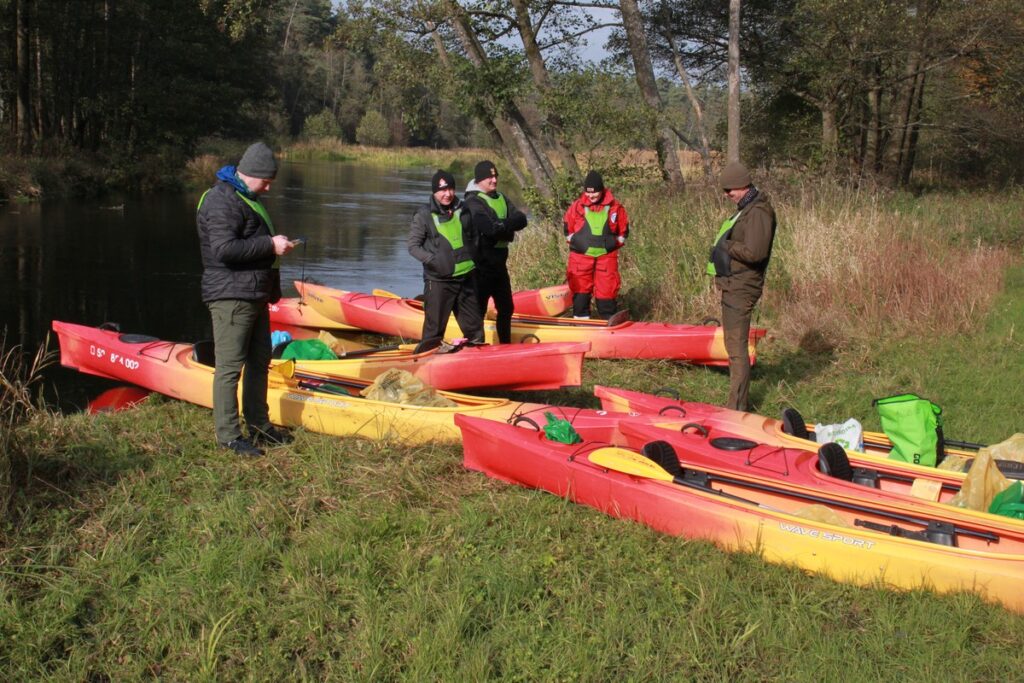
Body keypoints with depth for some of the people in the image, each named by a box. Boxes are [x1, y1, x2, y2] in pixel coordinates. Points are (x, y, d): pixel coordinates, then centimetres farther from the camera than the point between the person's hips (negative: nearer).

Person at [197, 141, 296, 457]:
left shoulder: (246, 197, 19)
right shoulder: (222, 201, -15)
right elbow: (224, 249, -25)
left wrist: (276, 242, 14)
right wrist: (270, 245, -22)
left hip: (254, 296, 11)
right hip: (231, 297, -11)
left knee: (259, 362, 17)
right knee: (230, 366, -6)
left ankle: (258, 425, 28)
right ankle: (228, 435, 0)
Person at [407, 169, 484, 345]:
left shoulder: (463, 210, 8)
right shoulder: (424, 215, -7)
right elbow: (413, 246, -6)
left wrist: (475, 259, 10)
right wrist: (433, 260, -20)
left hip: (467, 278, 5)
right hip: (438, 281, -5)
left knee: (474, 326, 13)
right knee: (434, 329, 2)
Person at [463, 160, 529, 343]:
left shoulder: (501, 198, 13)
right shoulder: (473, 202, -12)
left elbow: (522, 219, -1)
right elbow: (489, 228, -27)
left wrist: (499, 225, -17)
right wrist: (508, 225, -11)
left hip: (499, 263, 8)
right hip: (481, 264, -8)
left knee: (506, 308, 16)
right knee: (479, 309, -3)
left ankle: (506, 346, 28)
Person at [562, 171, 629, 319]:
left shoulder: (615, 207, 0)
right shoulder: (577, 206, -1)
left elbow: (624, 229, 11)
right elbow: (567, 226, 11)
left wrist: (615, 243, 5)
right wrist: (575, 242, 7)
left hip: (606, 256, 0)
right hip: (581, 256, 1)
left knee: (606, 290, 2)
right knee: (581, 290, 6)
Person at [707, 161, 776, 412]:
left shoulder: (758, 212, -18)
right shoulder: (746, 208, 15)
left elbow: (754, 252, -27)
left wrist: (726, 245, -15)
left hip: (742, 288, -11)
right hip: (734, 285, 11)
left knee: (737, 348, -6)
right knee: (735, 345, 19)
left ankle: (737, 407, -1)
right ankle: (740, 401, 29)